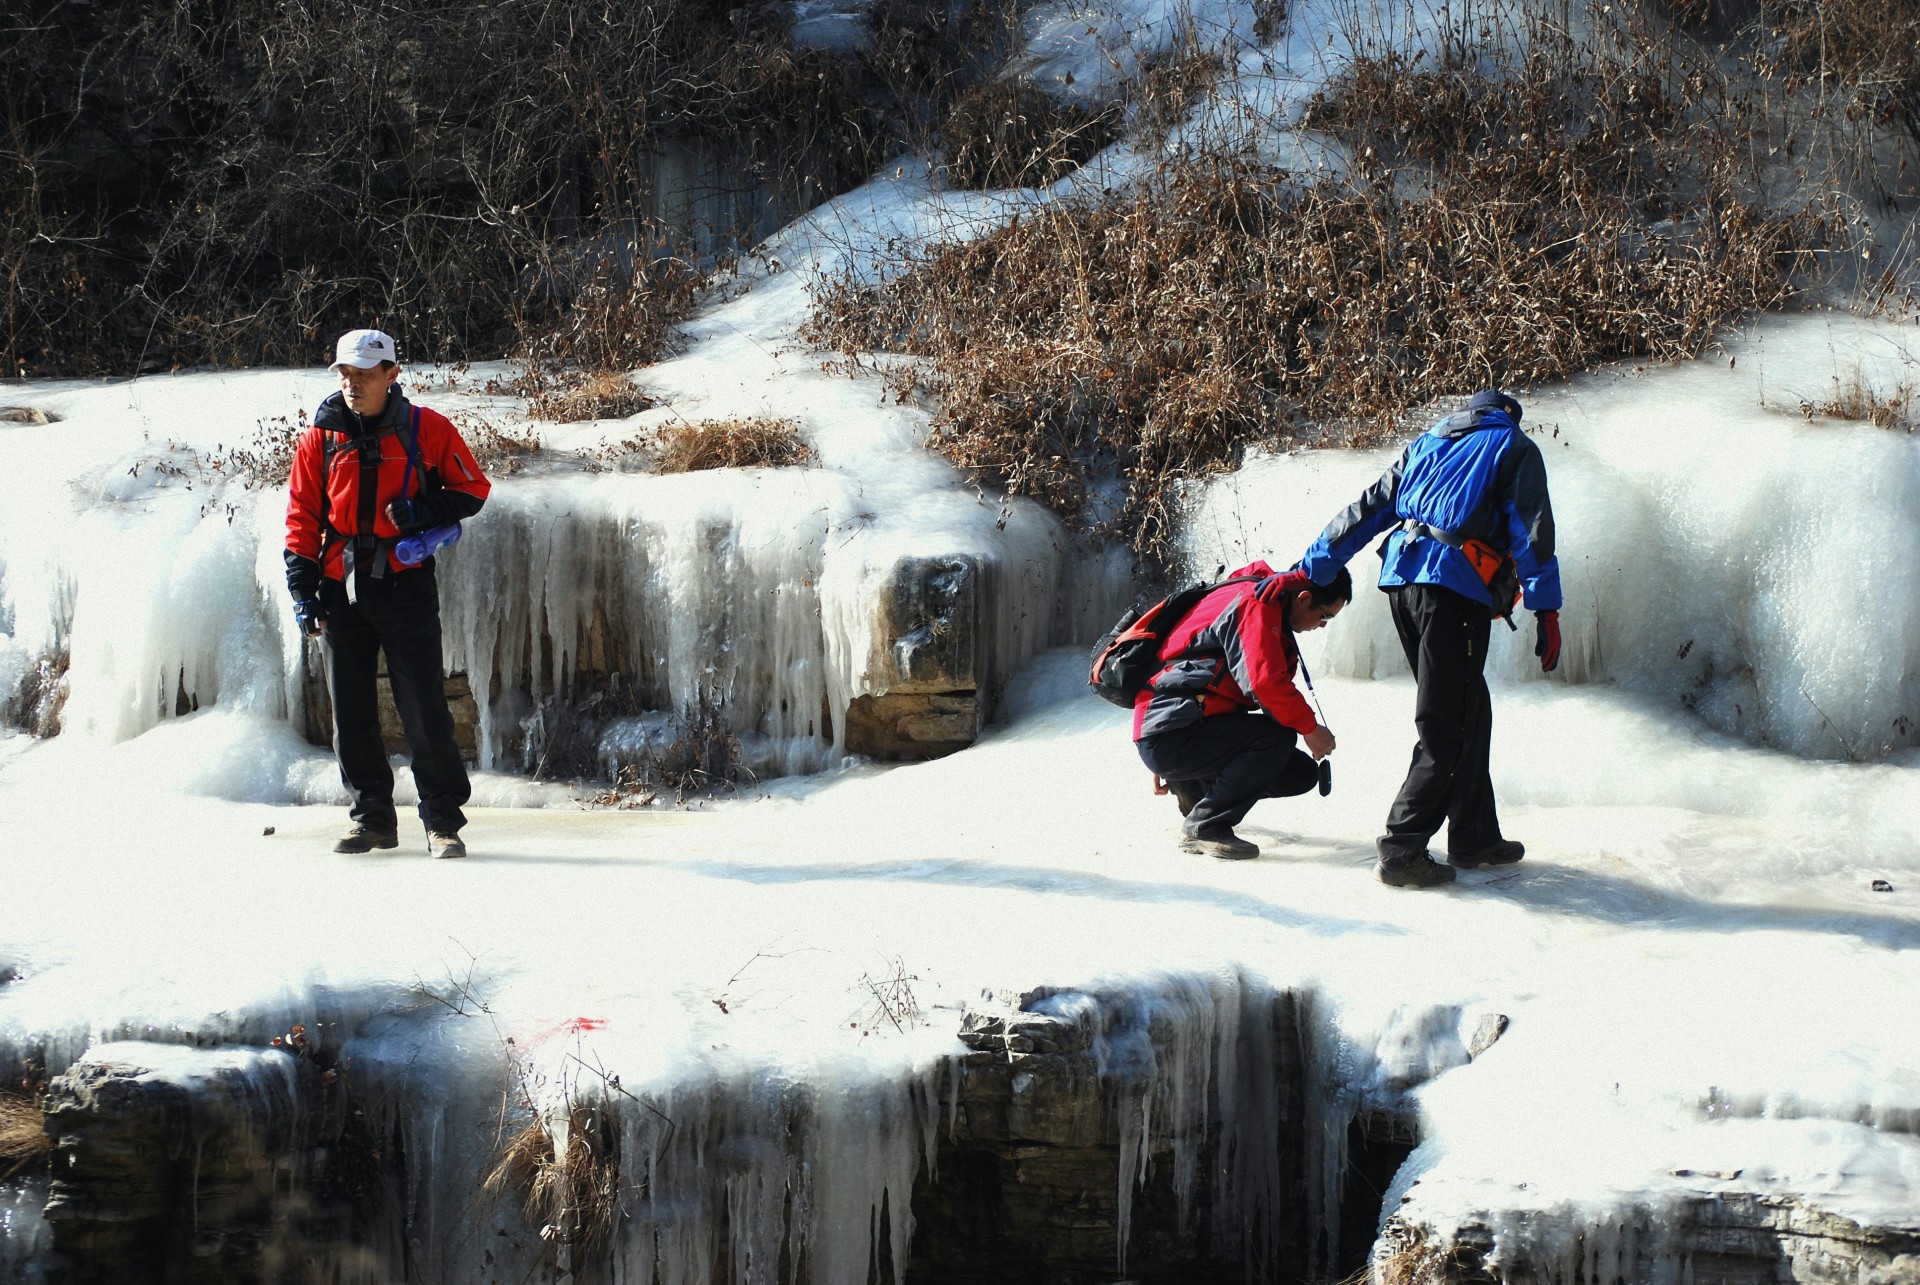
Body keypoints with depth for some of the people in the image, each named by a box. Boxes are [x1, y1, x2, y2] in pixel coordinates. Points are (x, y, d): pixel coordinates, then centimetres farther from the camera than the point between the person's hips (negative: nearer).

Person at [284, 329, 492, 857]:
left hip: (405, 588, -3)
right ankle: (372, 818, 17)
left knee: (424, 711, -5)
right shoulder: (321, 437, 6)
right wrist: (303, 589, 0)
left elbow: (472, 489, 7)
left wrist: (423, 511, -11)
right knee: (351, 713, 6)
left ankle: (443, 819, 3)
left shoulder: (426, 430, 0)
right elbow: (302, 517, 9)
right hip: (342, 590, 3)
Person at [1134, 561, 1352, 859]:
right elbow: (1265, 682, -25)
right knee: (1278, 736, -27)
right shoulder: (1255, 606, -15)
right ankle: (1204, 827, -15)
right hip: (1168, 736, -10)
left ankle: (1195, 786, 18)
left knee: (1302, 773, 5)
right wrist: (1309, 727, -14)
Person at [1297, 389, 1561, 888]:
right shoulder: (1515, 448, 11)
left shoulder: (1427, 443, 26)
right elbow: (1530, 530, -2)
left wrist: (1309, 570, 24)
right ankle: (1401, 850, -12)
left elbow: (1366, 511, 23)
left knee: (1468, 710, 17)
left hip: (1401, 576, 6)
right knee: (1447, 726, -5)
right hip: (1455, 583, -6)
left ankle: (1474, 835, 22)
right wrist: (1546, 609, -6)